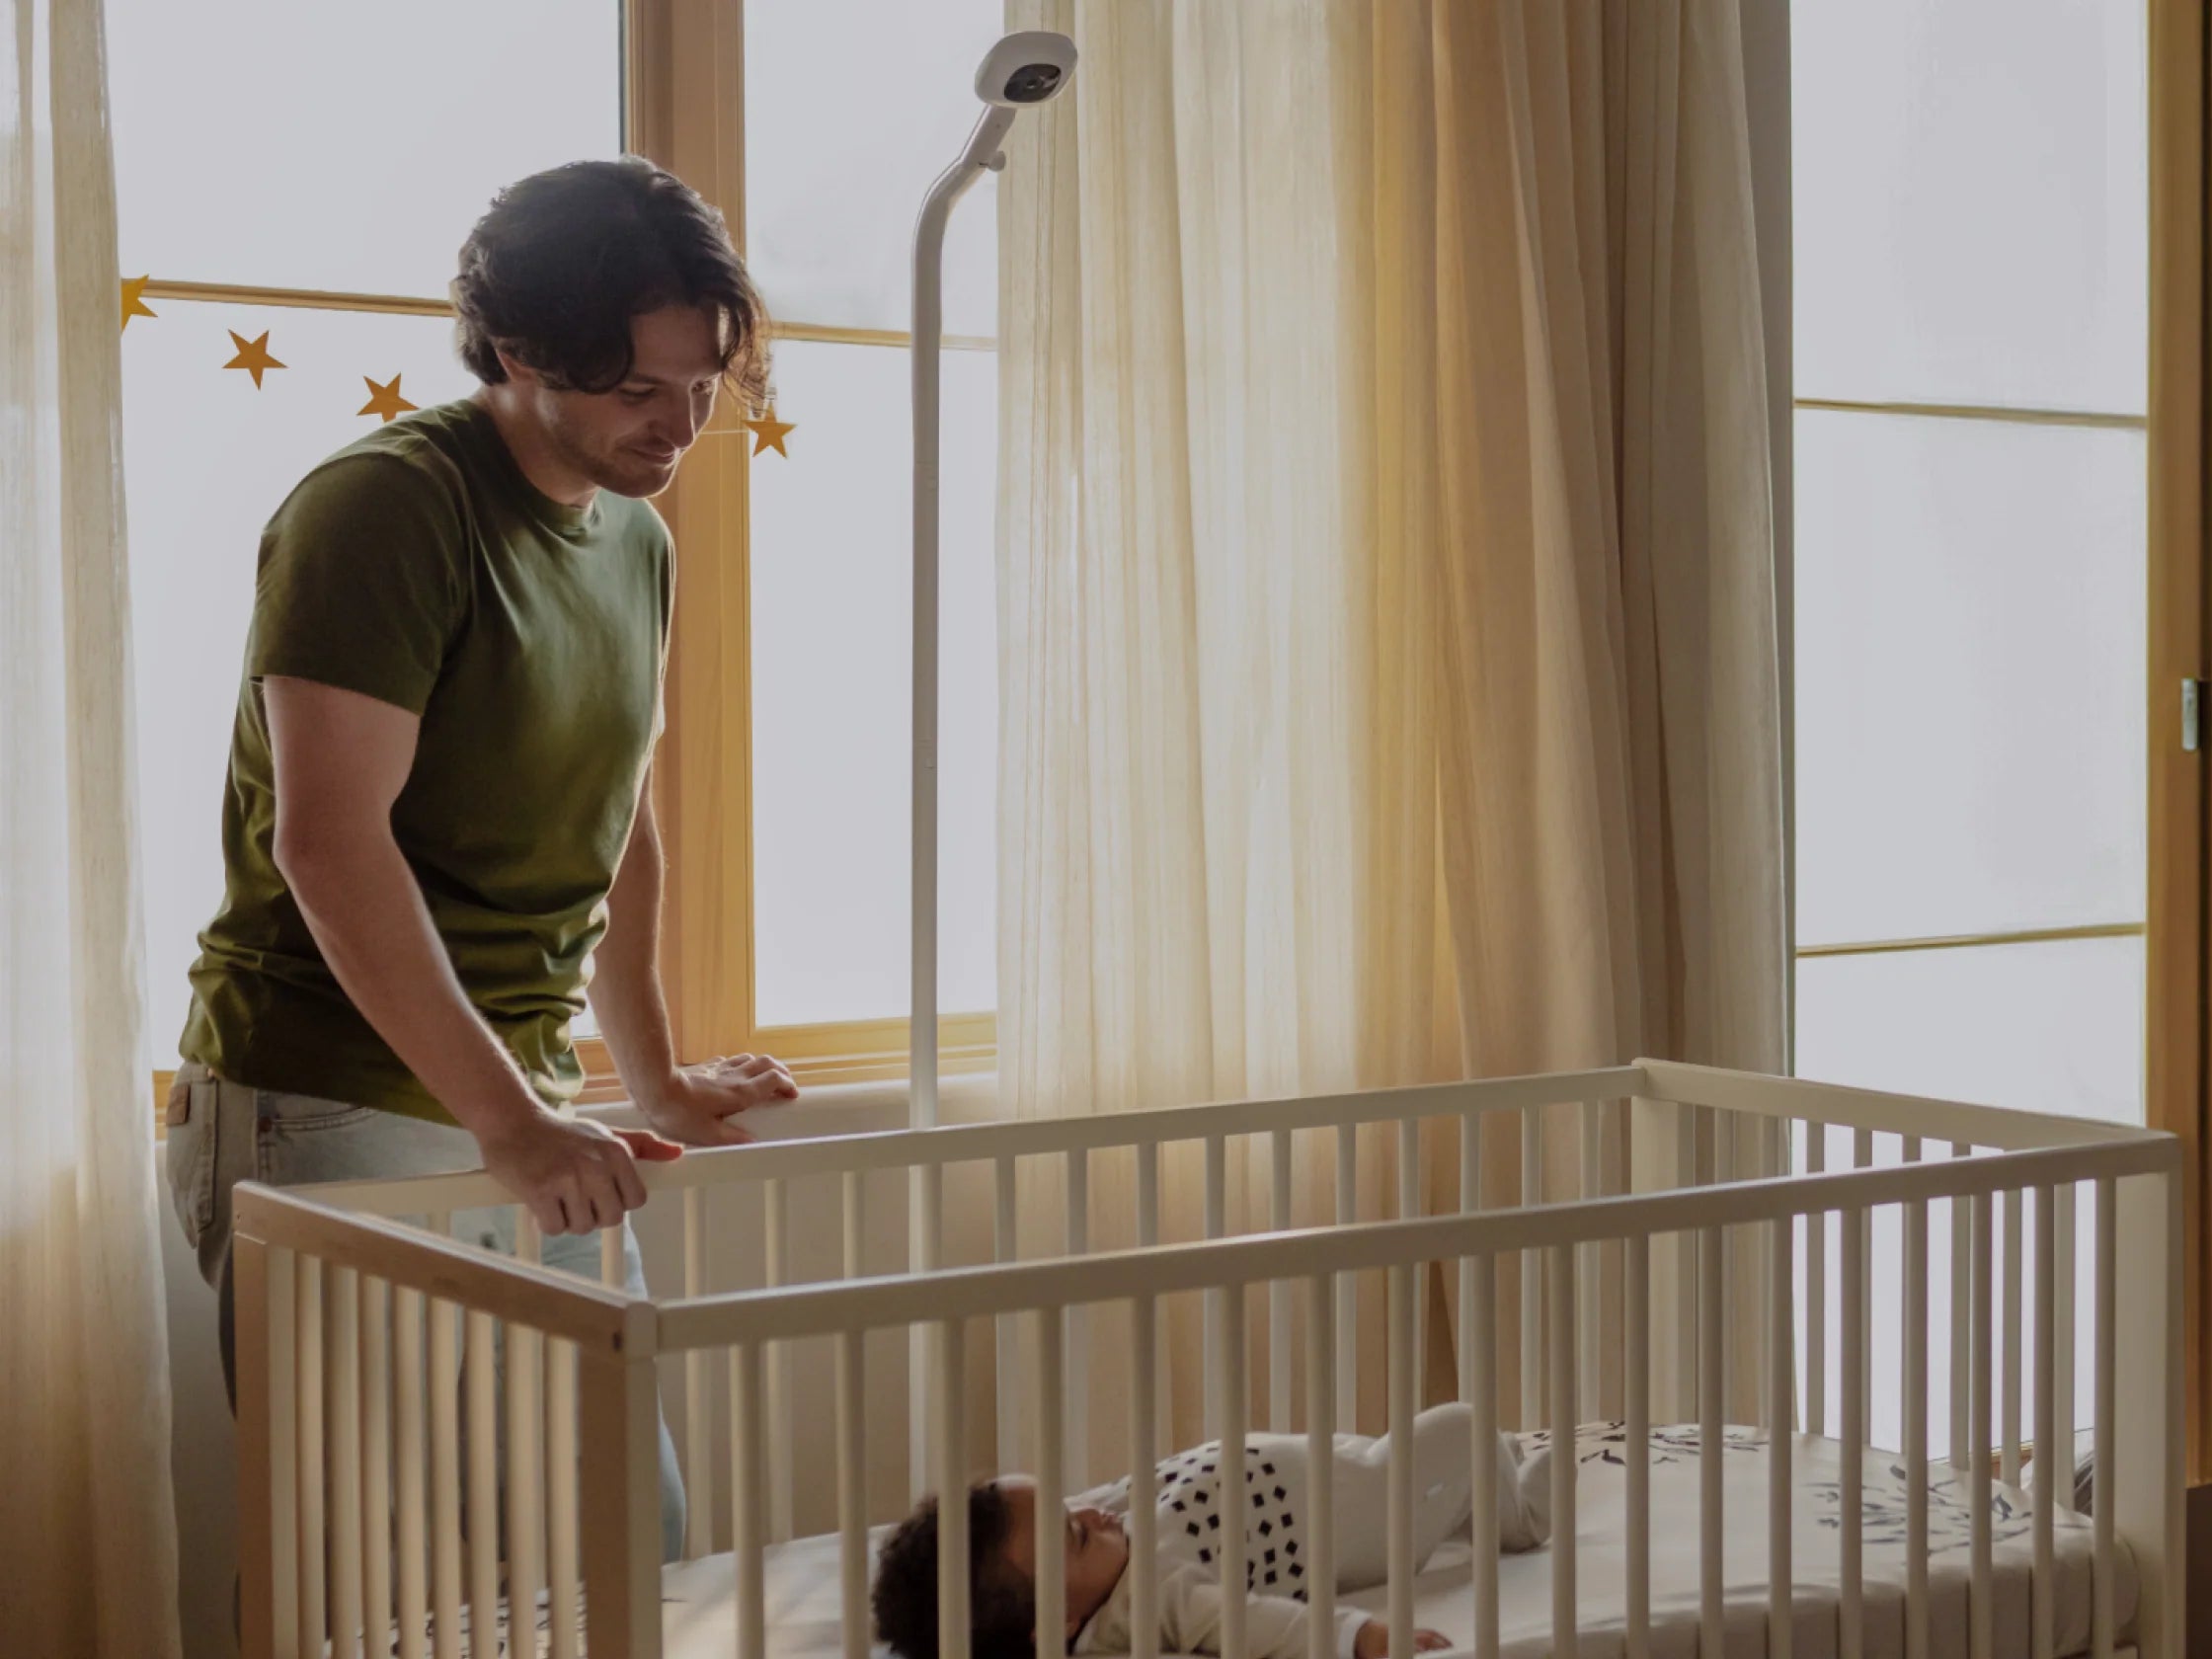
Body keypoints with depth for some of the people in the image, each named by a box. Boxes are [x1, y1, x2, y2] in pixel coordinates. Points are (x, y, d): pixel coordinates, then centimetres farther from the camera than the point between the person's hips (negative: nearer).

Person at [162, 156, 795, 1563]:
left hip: (529, 1117, 8)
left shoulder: (641, 544, 12)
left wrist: (656, 1078, 21)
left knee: (640, 1537, 9)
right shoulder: (385, 508, -14)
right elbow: (328, 843, -23)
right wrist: (507, 1123, -26)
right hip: (332, 1116, -8)